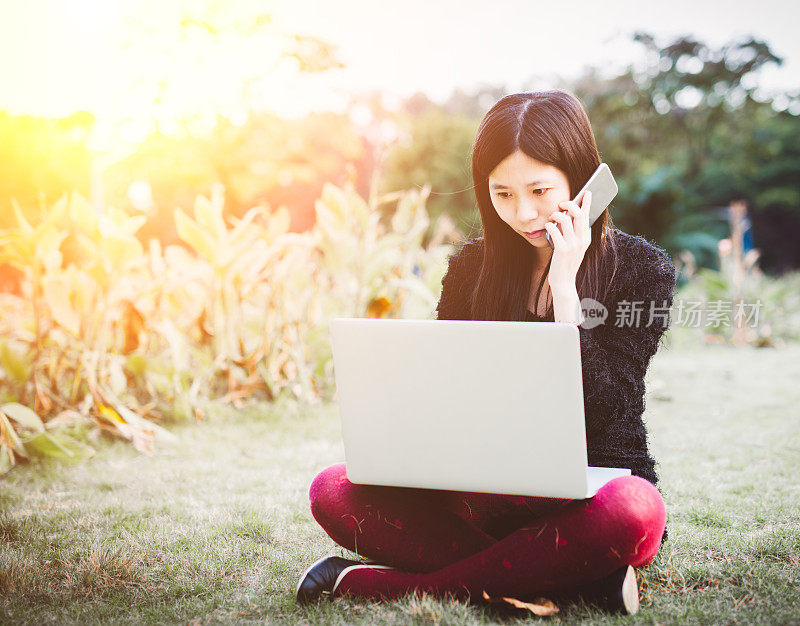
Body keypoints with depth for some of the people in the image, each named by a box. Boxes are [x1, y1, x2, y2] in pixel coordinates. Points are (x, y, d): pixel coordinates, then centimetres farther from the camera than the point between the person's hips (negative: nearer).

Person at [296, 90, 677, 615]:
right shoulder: (472, 267, 6)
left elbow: (602, 411, -15)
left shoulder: (642, 268, -4)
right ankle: (579, 580, -24)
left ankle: (417, 585, -25)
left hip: (588, 495, -3)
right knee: (334, 492, -20)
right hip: (489, 495, 3)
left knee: (634, 511, -40)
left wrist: (563, 287, -17)